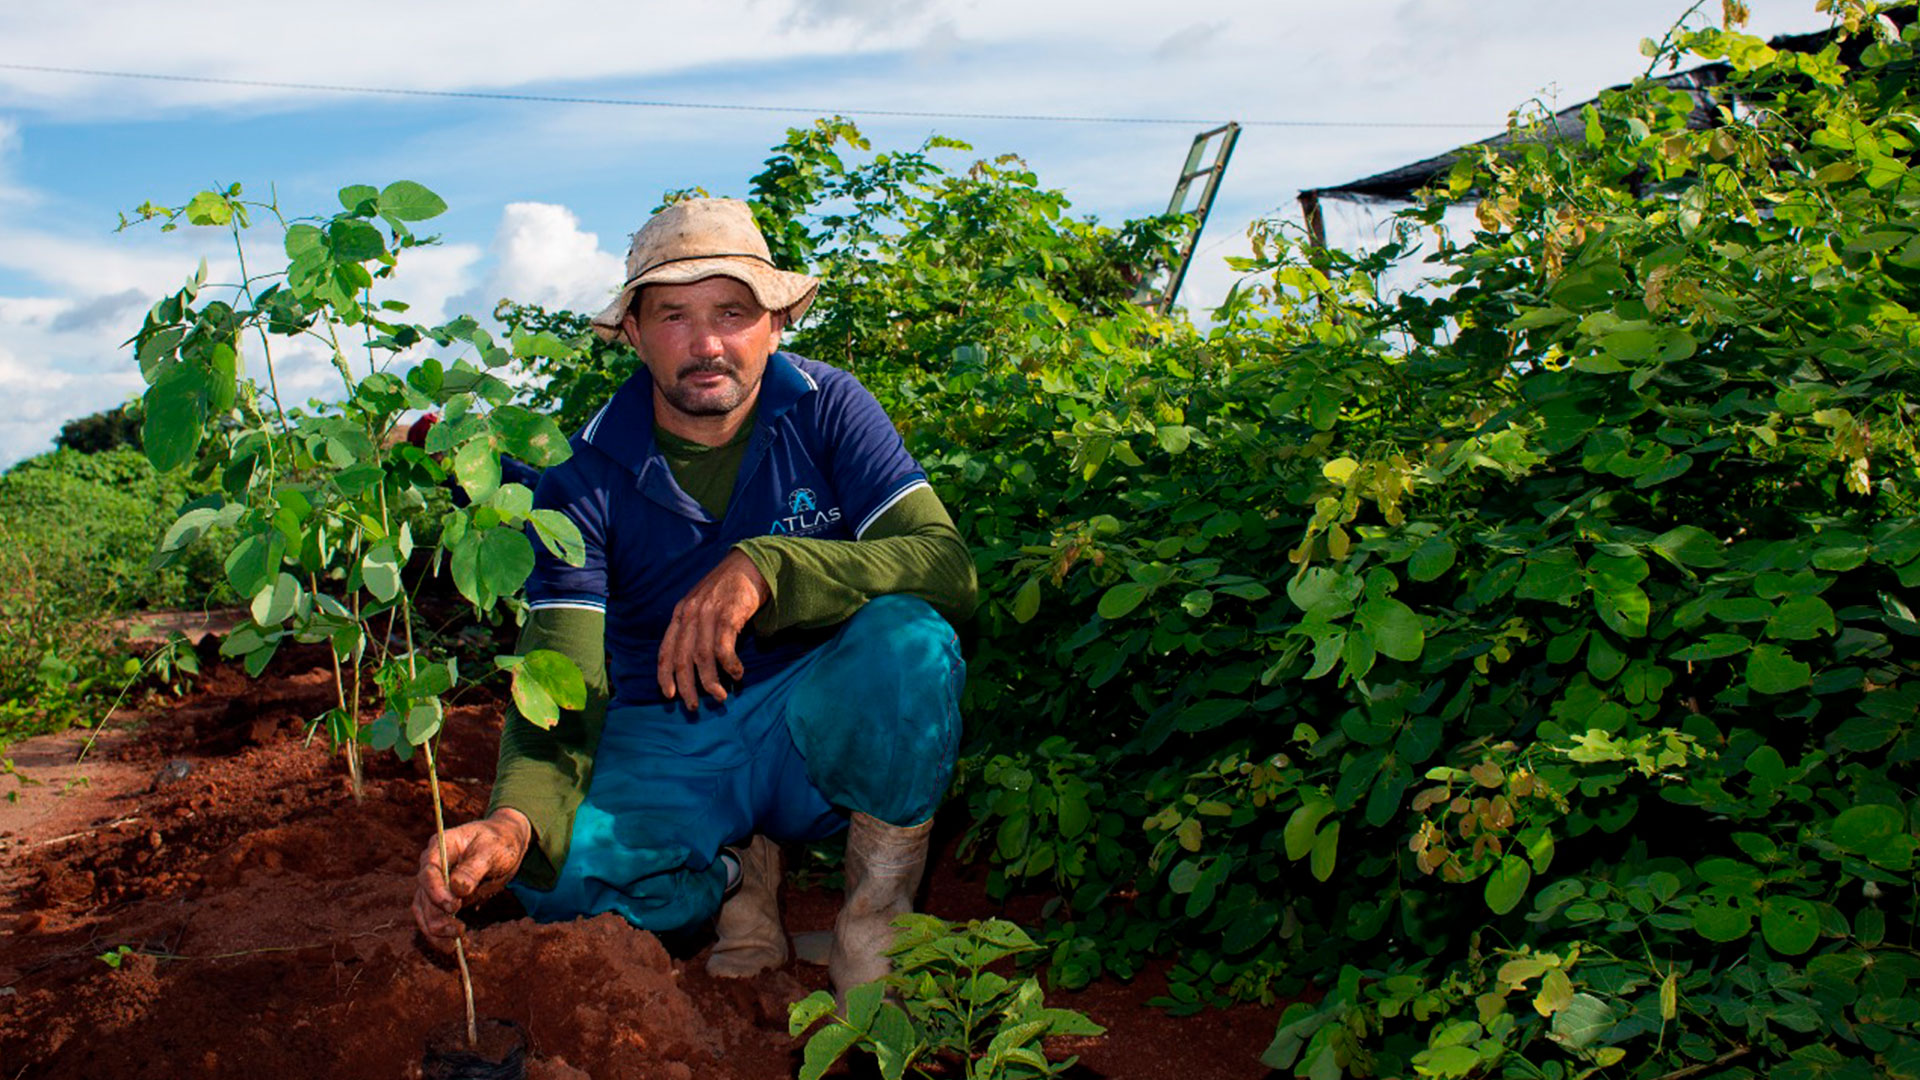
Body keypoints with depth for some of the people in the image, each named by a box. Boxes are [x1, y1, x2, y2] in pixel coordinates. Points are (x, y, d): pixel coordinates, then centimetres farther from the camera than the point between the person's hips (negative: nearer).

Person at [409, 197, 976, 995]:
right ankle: (735, 870, 5)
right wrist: (513, 821, -40)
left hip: (823, 733, -1)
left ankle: (879, 905, -9)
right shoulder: (585, 474, -9)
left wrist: (765, 570, -39)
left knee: (907, 638, -33)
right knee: (558, 873, -28)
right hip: (665, 745, 1)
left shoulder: (826, 409, -10)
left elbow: (948, 567, -23)